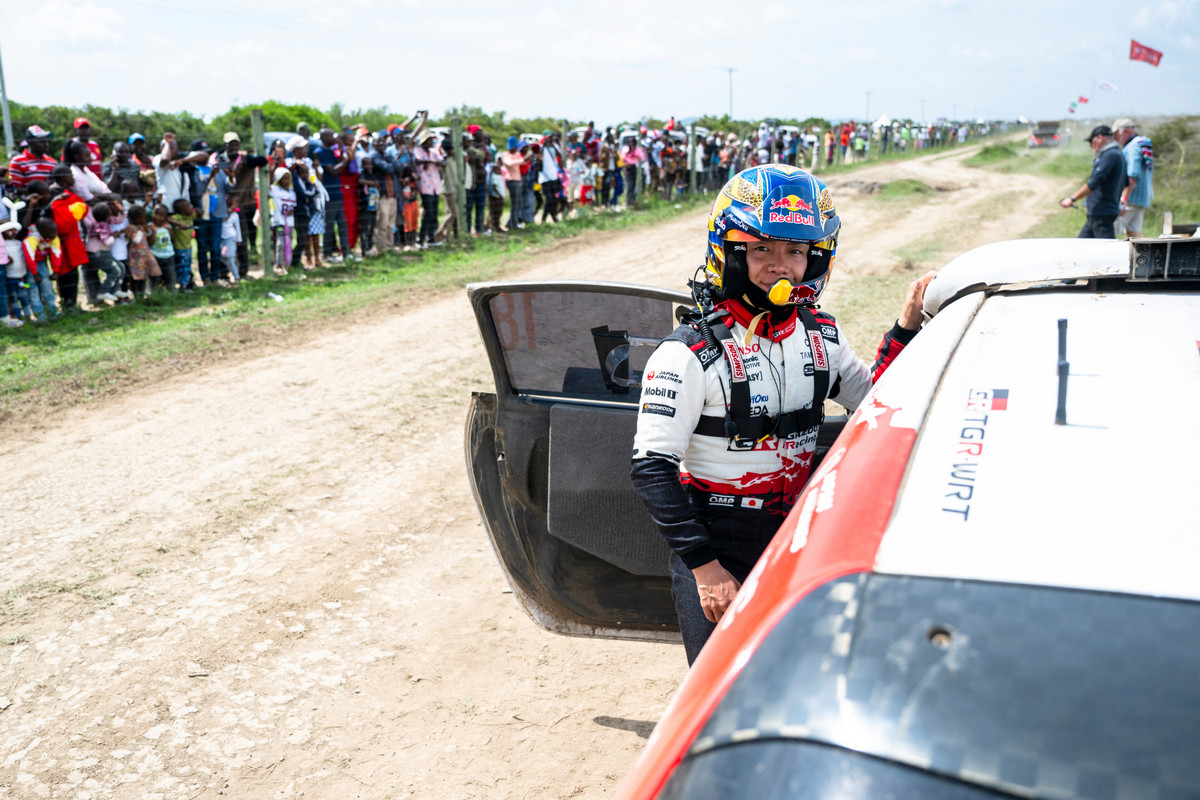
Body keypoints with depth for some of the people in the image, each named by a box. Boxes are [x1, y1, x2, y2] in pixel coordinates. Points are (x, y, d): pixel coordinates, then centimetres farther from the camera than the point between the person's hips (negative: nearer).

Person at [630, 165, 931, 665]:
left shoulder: (821, 335, 2)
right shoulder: (691, 353, -17)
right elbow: (651, 466, -17)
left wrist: (906, 328, 0)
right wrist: (704, 567, -20)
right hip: (714, 545, -5)